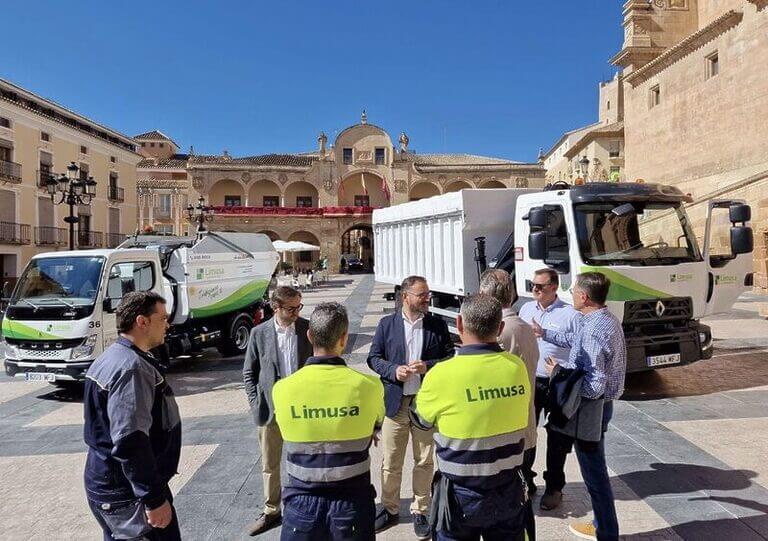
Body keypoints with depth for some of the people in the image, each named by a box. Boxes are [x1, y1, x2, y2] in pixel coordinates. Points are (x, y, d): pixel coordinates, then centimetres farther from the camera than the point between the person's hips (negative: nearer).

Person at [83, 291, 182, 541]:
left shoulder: (112, 357, 10)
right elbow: (130, 442, -28)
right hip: (128, 496, -10)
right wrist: (154, 498, -23)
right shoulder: (132, 368, -23)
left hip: (108, 485, 10)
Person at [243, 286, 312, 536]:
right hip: (270, 409, 1)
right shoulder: (259, 333, -5)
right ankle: (271, 512, 33)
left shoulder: (308, 329, -6)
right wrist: (256, 404, -4)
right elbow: (249, 372, 3)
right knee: (269, 465, 15)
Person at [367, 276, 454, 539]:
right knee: (390, 462, 9)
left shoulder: (438, 325, 2)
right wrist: (394, 370, -16)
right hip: (394, 401, 0)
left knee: (424, 461, 11)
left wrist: (427, 366, -15)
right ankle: (389, 509, 28)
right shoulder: (386, 324, 1)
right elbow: (374, 357, 2)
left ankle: (420, 511, 27)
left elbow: (450, 358, 2)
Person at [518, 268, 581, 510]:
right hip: (529, 381, 4)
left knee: (556, 438, 9)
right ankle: (525, 480, 27)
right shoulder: (526, 309, 6)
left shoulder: (570, 315, -11)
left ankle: (554, 488, 24)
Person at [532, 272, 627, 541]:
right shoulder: (608, 319, 3)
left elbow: (594, 386, -30)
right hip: (600, 404, 10)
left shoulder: (593, 331, -29)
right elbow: (575, 340, 22)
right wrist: (544, 333, 30)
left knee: (594, 471, 6)